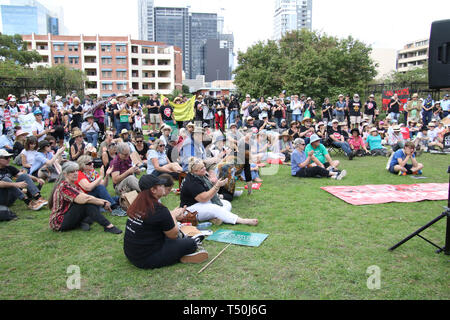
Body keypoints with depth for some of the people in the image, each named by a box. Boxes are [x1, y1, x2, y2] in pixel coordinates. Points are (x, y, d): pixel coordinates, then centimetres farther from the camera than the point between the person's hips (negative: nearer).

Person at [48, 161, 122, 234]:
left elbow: (86, 196, 3)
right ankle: (108, 226, -32)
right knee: (86, 203, -27)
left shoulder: (73, 186, 12)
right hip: (59, 222, -9)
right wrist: (103, 203, -21)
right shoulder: (64, 186, -19)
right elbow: (83, 199, -30)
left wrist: (102, 201, -14)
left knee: (95, 204, -4)